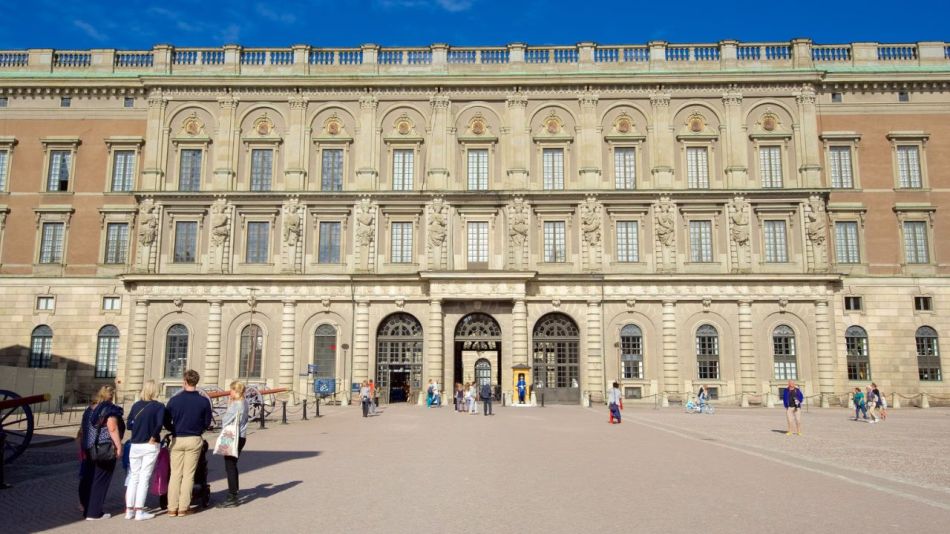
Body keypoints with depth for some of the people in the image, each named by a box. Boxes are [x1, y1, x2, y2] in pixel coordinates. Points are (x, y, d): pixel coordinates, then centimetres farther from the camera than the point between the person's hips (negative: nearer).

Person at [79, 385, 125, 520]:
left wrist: (83, 449, 23)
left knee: (88, 479, 15)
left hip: (89, 451, 8)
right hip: (105, 450, -8)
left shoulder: (89, 410, 14)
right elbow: (113, 429, -17)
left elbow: (82, 431, 16)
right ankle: (94, 512, 2)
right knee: (100, 480, -1)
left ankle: (87, 509, 24)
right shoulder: (110, 410, -9)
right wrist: (119, 447, -14)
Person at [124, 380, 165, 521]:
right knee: (144, 478, 1)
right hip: (151, 446, -4)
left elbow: (129, 425, 2)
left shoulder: (136, 405, 5)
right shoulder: (159, 406, -8)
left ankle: (129, 510, 16)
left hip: (135, 445, 4)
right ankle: (139, 511, 3)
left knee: (133, 477, 13)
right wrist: (153, 437, -9)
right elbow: (159, 424, -21)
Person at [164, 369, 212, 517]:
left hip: (177, 440, 0)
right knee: (188, 474, 6)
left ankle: (172, 508, 9)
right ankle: (183, 508, 7)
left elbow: (166, 422, 0)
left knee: (175, 474, 8)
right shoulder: (204, 401, -5)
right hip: (194, 440, 0)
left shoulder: (174, 400, -5)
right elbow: (207, 423, 2)